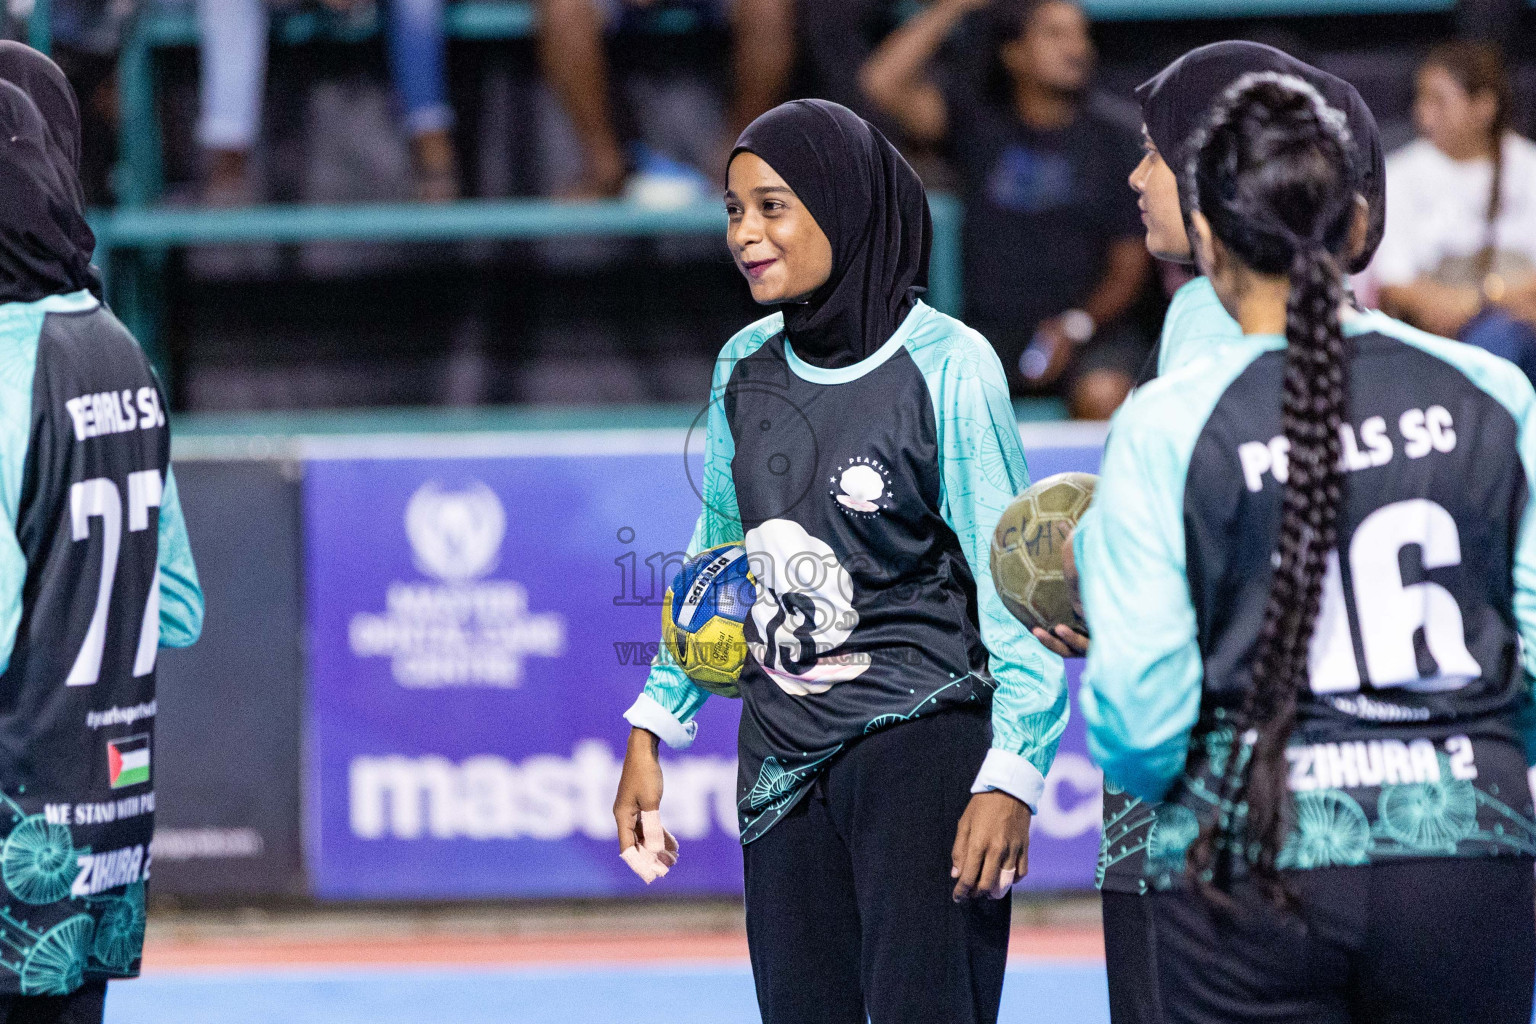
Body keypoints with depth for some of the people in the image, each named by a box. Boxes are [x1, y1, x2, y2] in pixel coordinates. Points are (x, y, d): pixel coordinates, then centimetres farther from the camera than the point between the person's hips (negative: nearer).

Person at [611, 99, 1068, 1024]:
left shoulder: (948, 367, -10)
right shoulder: (745, 369, 7)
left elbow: (1010, 581, -10)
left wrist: (1013, 773, -17)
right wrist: (654, 729, 15)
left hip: (922, 742, -6)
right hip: (783, 757, 6)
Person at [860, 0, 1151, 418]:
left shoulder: (1117, 136, 3)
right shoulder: (976, 114, 5)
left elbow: (1130, 265, 3)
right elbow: (883, 82, -11)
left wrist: (1076, 325, -14)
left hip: (1094, 325, -1)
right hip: (992, 327, 1)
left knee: (1103, 395, -33)